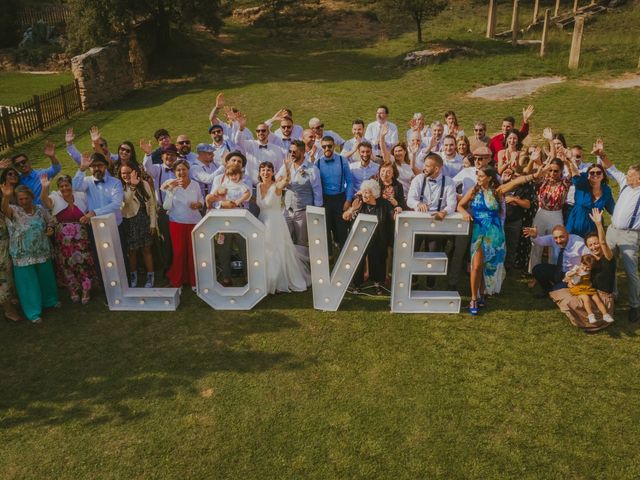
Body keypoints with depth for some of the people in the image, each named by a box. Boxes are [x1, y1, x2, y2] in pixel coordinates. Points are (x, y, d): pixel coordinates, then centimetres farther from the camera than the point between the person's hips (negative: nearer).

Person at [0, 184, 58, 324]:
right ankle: (34, 312, 15)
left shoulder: (40, 209, 0)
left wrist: (50, 228, -9)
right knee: (29, 282, 4)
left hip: (42, 252, 3)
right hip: (23, 256, -3)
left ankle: (50, 300, 42)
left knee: (45, 278, 20)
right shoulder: (14, 211, -11)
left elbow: (49, 221, 14)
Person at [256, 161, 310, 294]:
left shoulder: (276, 186, -15)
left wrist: (287, 169, -56)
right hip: (262, 222, 6)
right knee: (264, 253, 16)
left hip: (276, 223, -6)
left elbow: (286, 181, -38)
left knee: (278, 252, 3)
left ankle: (282, 281, 21)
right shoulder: (258, 186, 2)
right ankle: (268, 282, 35)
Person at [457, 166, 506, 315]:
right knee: (477, 265, -9)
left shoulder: (497, 192, 0)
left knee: (489, 265, 8)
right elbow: (460, 206, 3)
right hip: (479, 231, -1)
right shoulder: (474, 190, 2)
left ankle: (481, 294, 23)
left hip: (494, 233, 1)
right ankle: (474, 299, -1)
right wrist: (465, 213, -14)